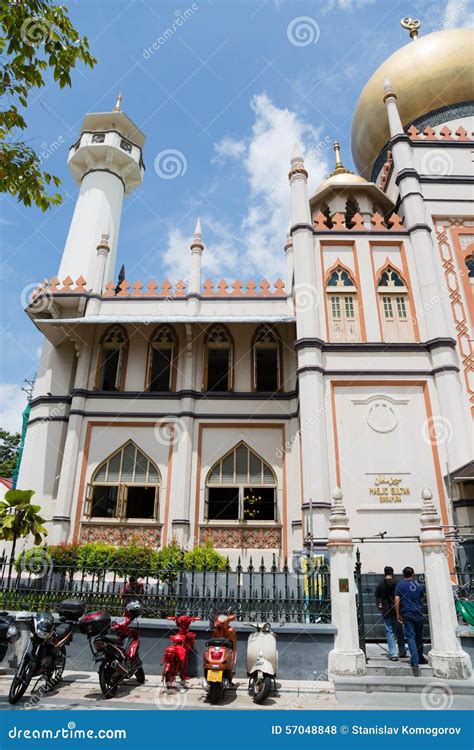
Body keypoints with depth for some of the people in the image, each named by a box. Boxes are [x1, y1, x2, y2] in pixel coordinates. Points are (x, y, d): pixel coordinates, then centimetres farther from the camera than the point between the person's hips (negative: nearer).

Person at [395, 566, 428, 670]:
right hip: (419, 613, 2)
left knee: (410, 636, -1)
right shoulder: (418, 584, 5)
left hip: (407, 614, -2)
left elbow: (397, 600, -8)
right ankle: (420, 658, 26)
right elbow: (423, 597, 16)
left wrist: (398, 614, -2)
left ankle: (415, 661, -8)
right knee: (419, 636, 16)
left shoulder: (399, 585, -1)